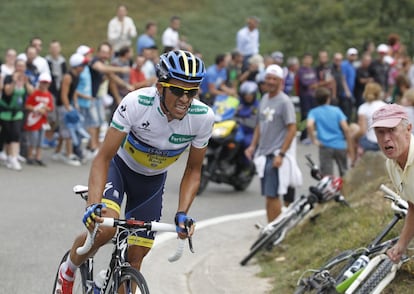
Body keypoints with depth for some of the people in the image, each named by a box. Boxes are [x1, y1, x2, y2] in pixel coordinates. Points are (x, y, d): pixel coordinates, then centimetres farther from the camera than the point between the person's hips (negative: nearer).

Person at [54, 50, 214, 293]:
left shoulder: (203, 117, -25)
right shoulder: (136, 103, -34)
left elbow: (193, 171, -10)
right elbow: (103, 158, -29)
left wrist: (182, 214, -23)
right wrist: (94, 205, -42)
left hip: (152, 180, 3)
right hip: (120, 166, -3)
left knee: (135, 258, 0)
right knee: (105, 229, -28)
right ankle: (68, 271, 2)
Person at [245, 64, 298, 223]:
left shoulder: (284, 102, -11)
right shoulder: (264, 99, 13)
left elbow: (292, 129, -14)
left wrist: (281, 154, -19)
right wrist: (253, 145, 12)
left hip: (277, 155, -8)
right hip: (264, 154, 8)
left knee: (272, 195, -10)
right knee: (268, 195, 11)